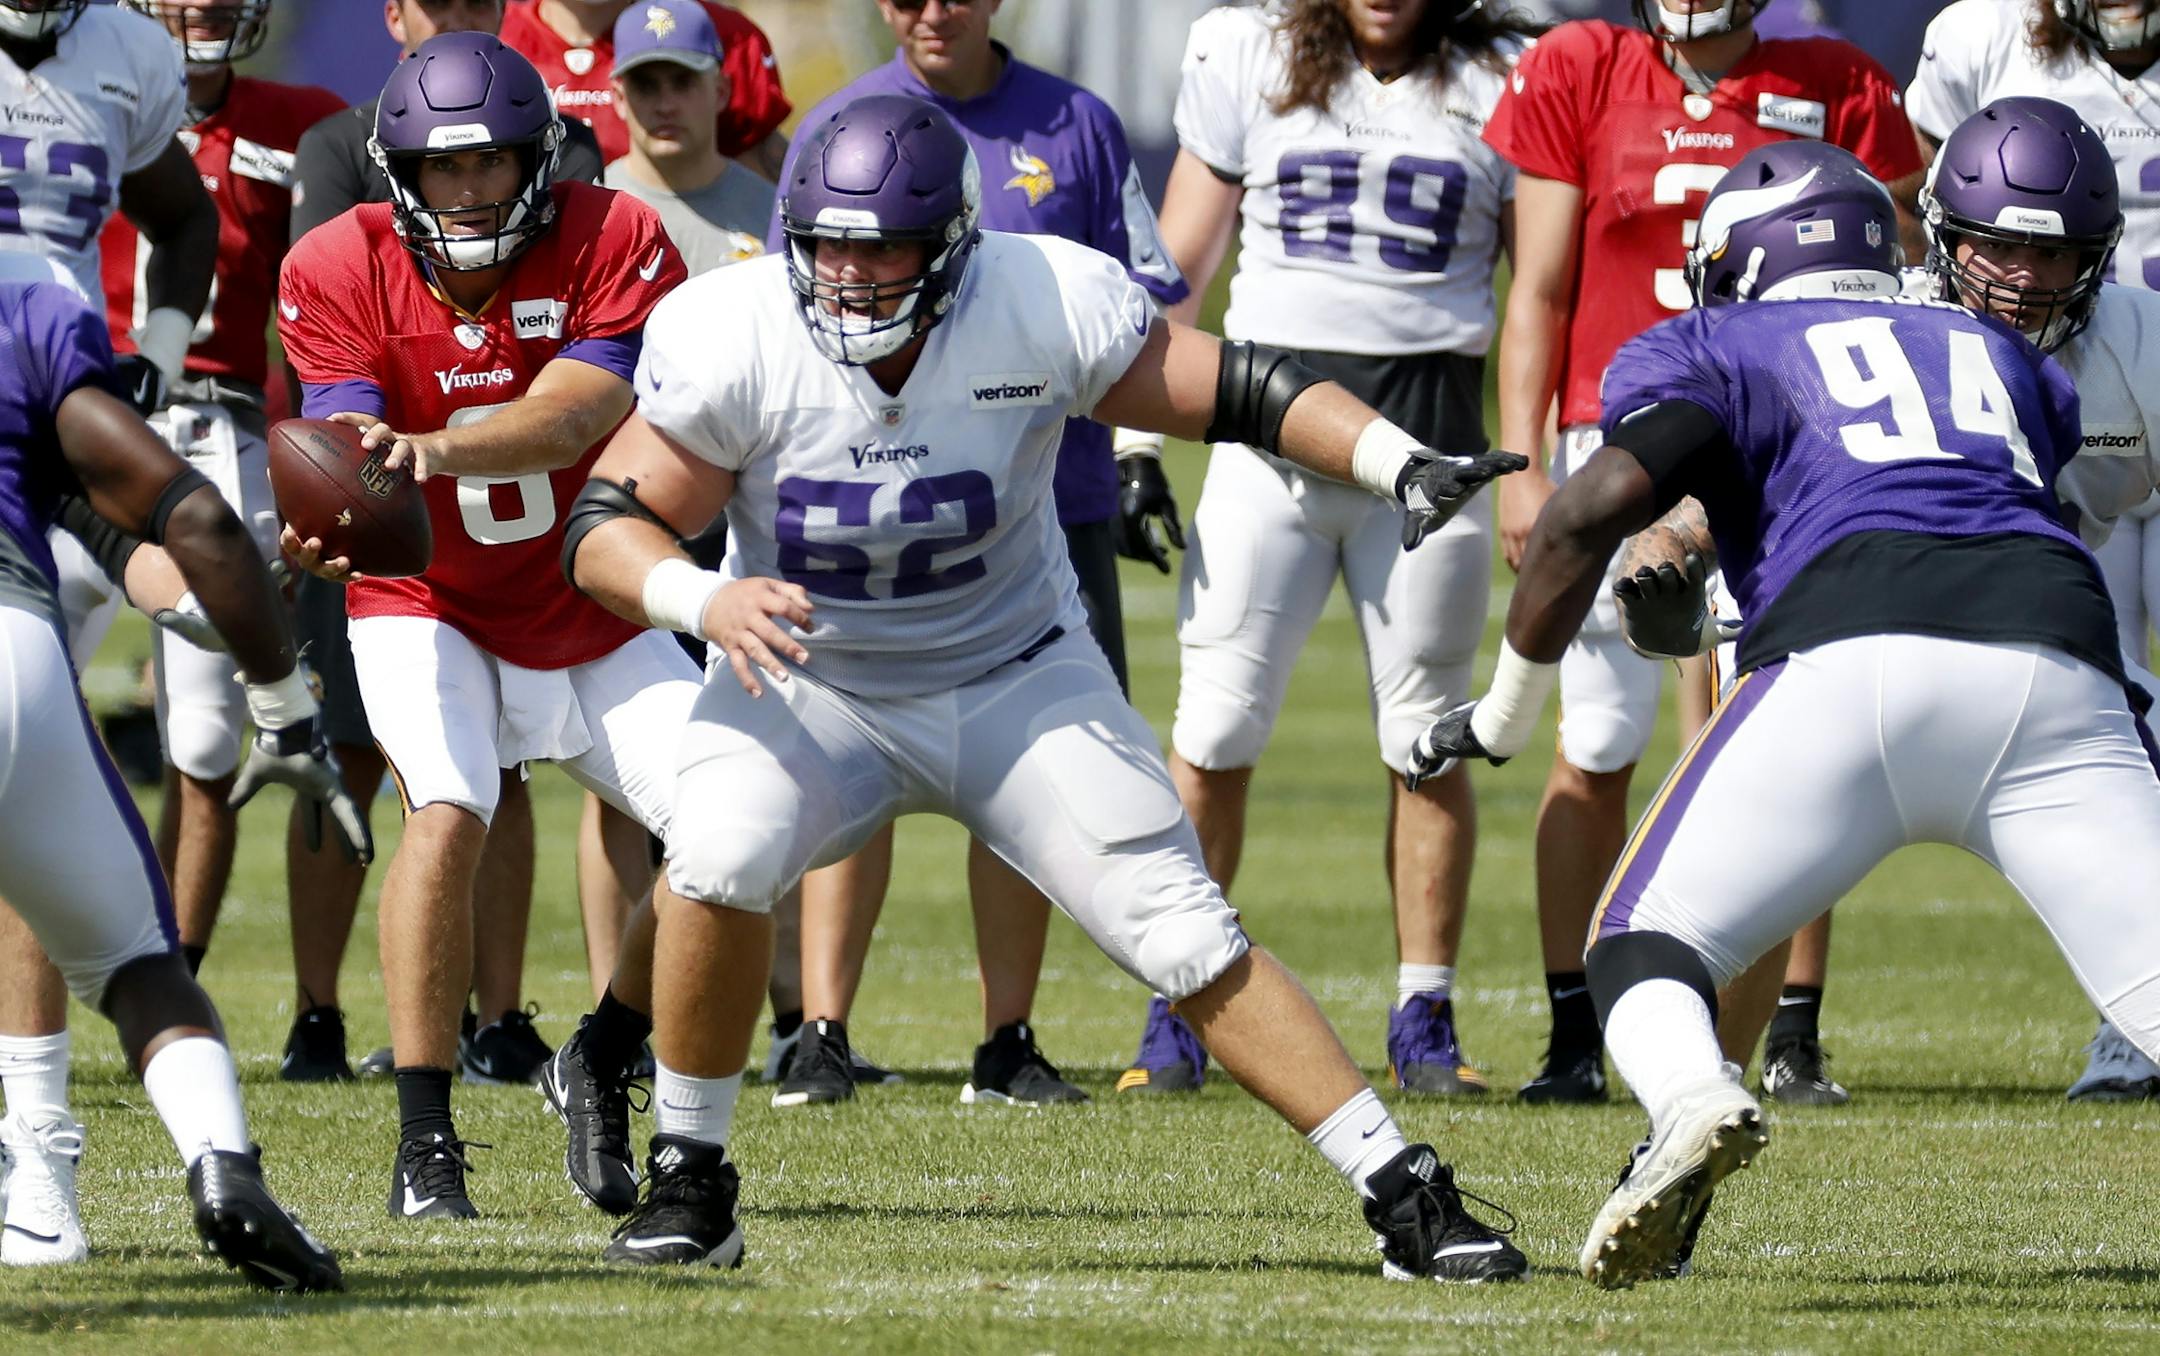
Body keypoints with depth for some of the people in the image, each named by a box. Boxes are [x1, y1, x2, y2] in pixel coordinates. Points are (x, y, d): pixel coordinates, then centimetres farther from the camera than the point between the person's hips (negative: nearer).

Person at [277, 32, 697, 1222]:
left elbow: (567, 419, -31)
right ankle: (424, 1141, -24)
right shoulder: (340, 274, -15)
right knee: (446, 811, -28)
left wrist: (429, 448, -49)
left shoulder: (615, 246, -18)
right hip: (427, 608, -2)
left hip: (591, 619, 2)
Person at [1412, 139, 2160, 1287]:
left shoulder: (1713, 350, 21)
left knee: (1647, 946, 10)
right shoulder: (2001, 357, 34)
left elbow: (1598, 504, 6)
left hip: (1856, 661, -2)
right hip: (2056, 655, 2)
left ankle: (1694, 1104, -24)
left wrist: (1507, 708, 16)